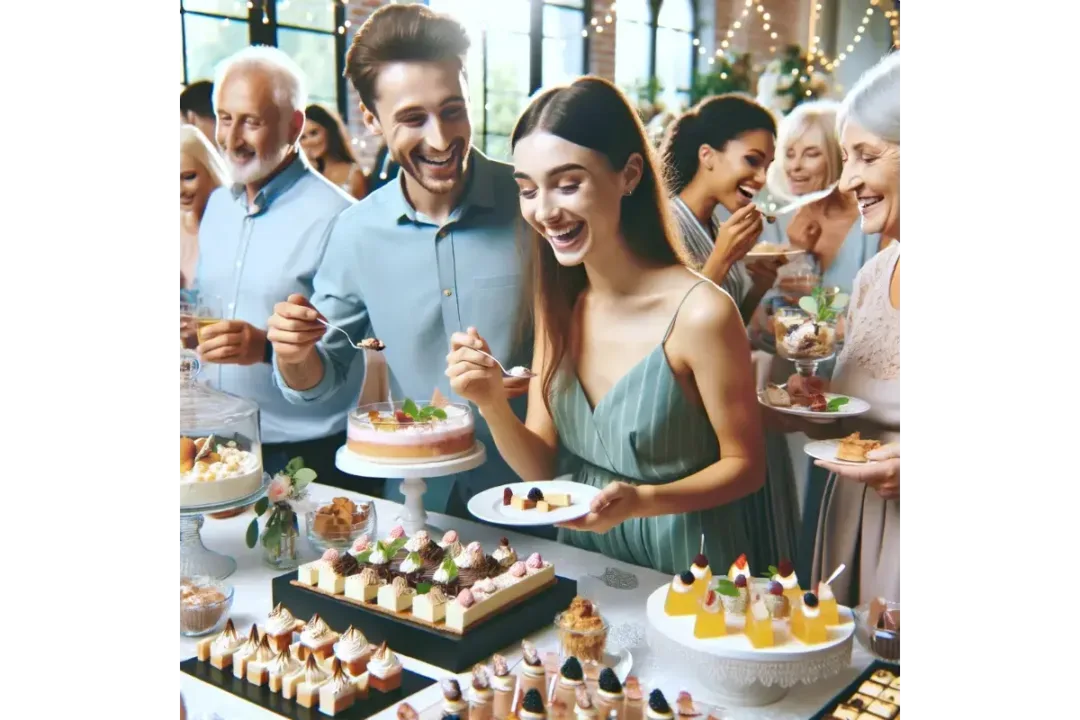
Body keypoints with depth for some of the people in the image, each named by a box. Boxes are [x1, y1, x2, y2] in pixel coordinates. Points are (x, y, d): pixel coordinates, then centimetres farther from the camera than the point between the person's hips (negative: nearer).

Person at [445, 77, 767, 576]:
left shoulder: (700, 312, -20)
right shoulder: (559, 304, -1)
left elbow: (744, 465, -9)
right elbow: (539, 467, 1)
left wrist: (642, 501, -24)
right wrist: (491, 403, -17)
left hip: (684, 566, -3)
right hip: (583, 558, 3)